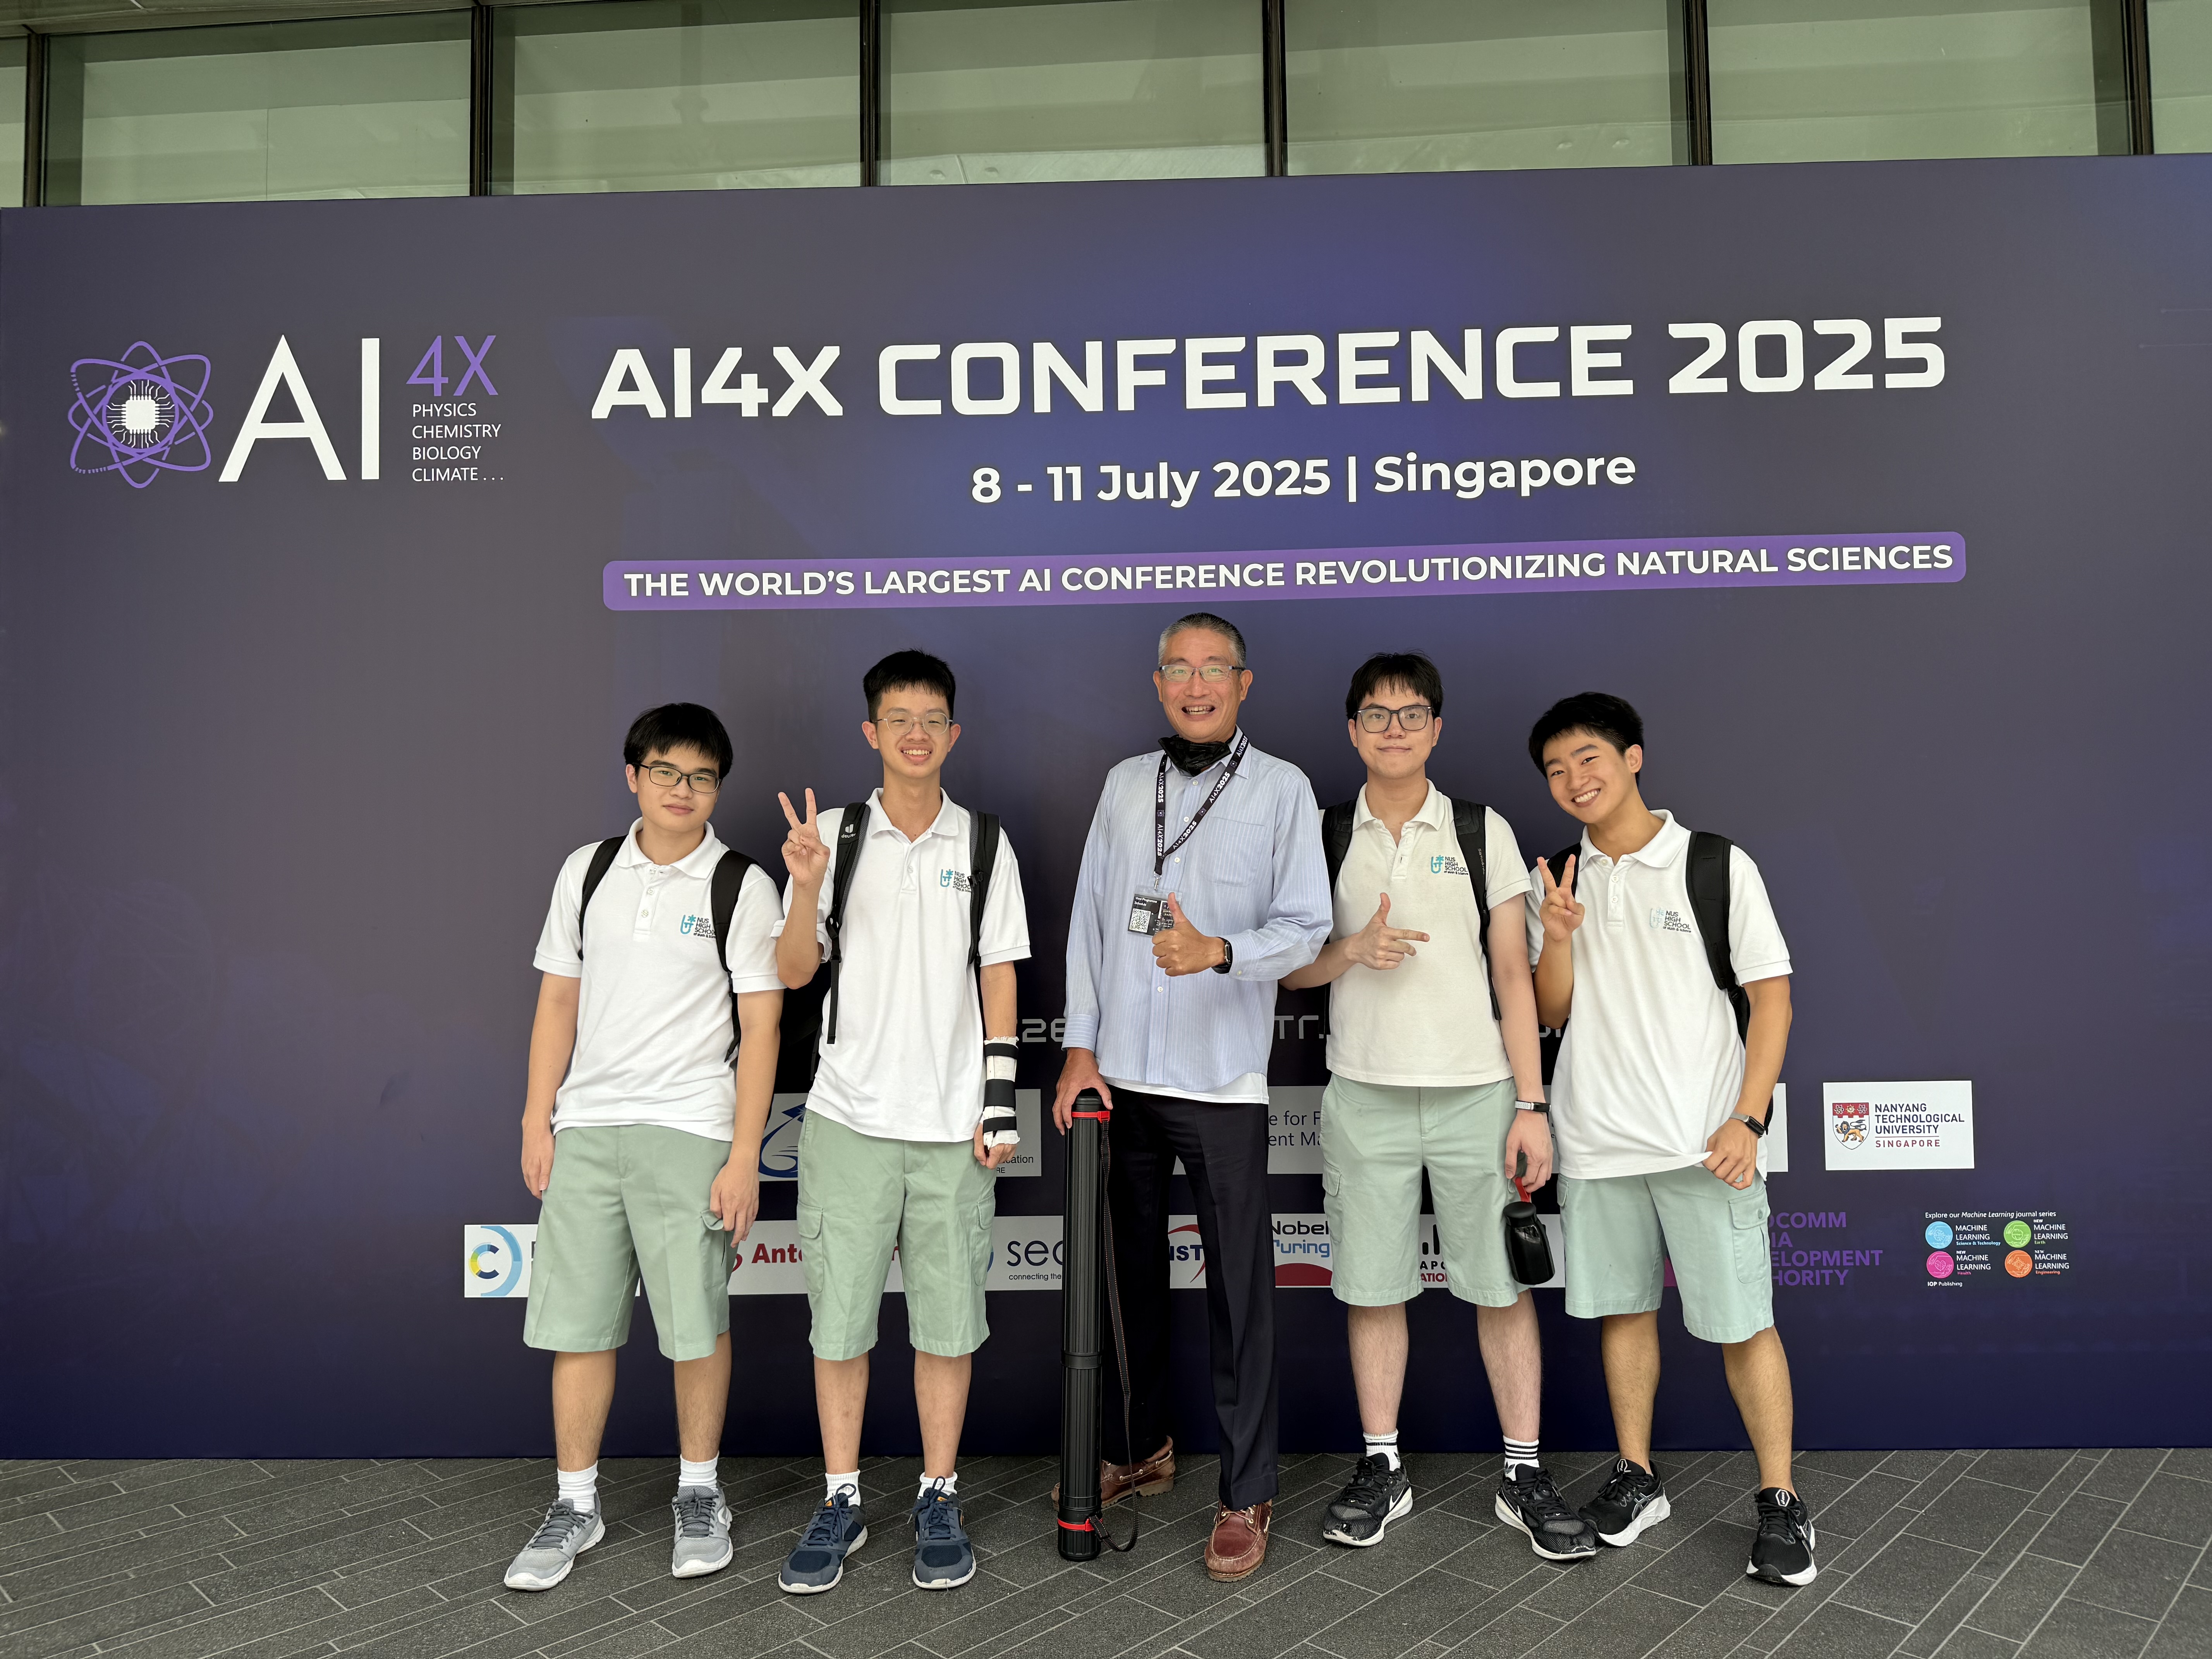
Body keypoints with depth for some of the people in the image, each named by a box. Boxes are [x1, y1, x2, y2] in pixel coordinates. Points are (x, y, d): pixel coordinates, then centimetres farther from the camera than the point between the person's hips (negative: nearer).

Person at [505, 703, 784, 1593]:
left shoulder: (742, 886, -3)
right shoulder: (587, 871, 9)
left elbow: (760, 1029, -5)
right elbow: (558, 1003, 12)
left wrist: (744, 1158, -10)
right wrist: (536, 1124, 7)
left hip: (689, 1131, -3)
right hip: (584, 1129, 3)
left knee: (696, 1323, 3)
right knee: (576, 1323, 8)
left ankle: (699, 1492, 24)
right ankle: (576, 1503, 25)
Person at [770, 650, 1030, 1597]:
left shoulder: (984, 844, 5)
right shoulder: (834, 834, 3)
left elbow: (999, 983, 5)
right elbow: (794, 972, -1)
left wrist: (999, 1107, 0)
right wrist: (808, 886, -19)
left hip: (952, 1124, 0)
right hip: (850, 1116, 0)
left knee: (948, 1320, 7)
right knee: (838, 1316, 7)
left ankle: (938, 1500, 23)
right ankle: (841, 1502, 23)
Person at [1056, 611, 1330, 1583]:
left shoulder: (1282, 788, -1)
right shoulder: (1125, 783, 10)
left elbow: (1306, 927, -6)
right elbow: (1089, 917, 9)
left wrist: (1218, 951, -25)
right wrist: (1081, 1047, 3)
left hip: (1223, 1079, -4)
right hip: (1121, 1074, 4)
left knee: (1239, 1288, 2)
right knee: (1131, 1271, 16)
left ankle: (1245, 1493, 15)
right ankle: (1141, 1449, 34)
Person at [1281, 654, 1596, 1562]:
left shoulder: (1483, 831, 3)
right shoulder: (1323, 837, 5)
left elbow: (1513, 973, 2)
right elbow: (1290, 968, 9)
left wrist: (1531, 1105, -4)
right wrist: (1351, 950, -13)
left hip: (1477, 1092, -1)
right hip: (1364, 1095, 1)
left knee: (1502, 1284, 4)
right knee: (1372, 1286, 7)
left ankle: (1523, 1473, 18)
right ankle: (1382, 1468, 21)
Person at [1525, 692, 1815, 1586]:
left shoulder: (1717, 865, -4)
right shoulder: (1556, 881, 8)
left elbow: (1772, 996, -4)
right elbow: (1550, 1012, 9)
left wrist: (1748, 1120, -13)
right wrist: (1557, 935, -10)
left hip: (1704, 1141, -4)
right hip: (1597, 1140, 4)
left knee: (1742, 1321, 0)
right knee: (1623, 1308, 14)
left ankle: (1780, 1502, 15)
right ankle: (1636, 1477, 28)